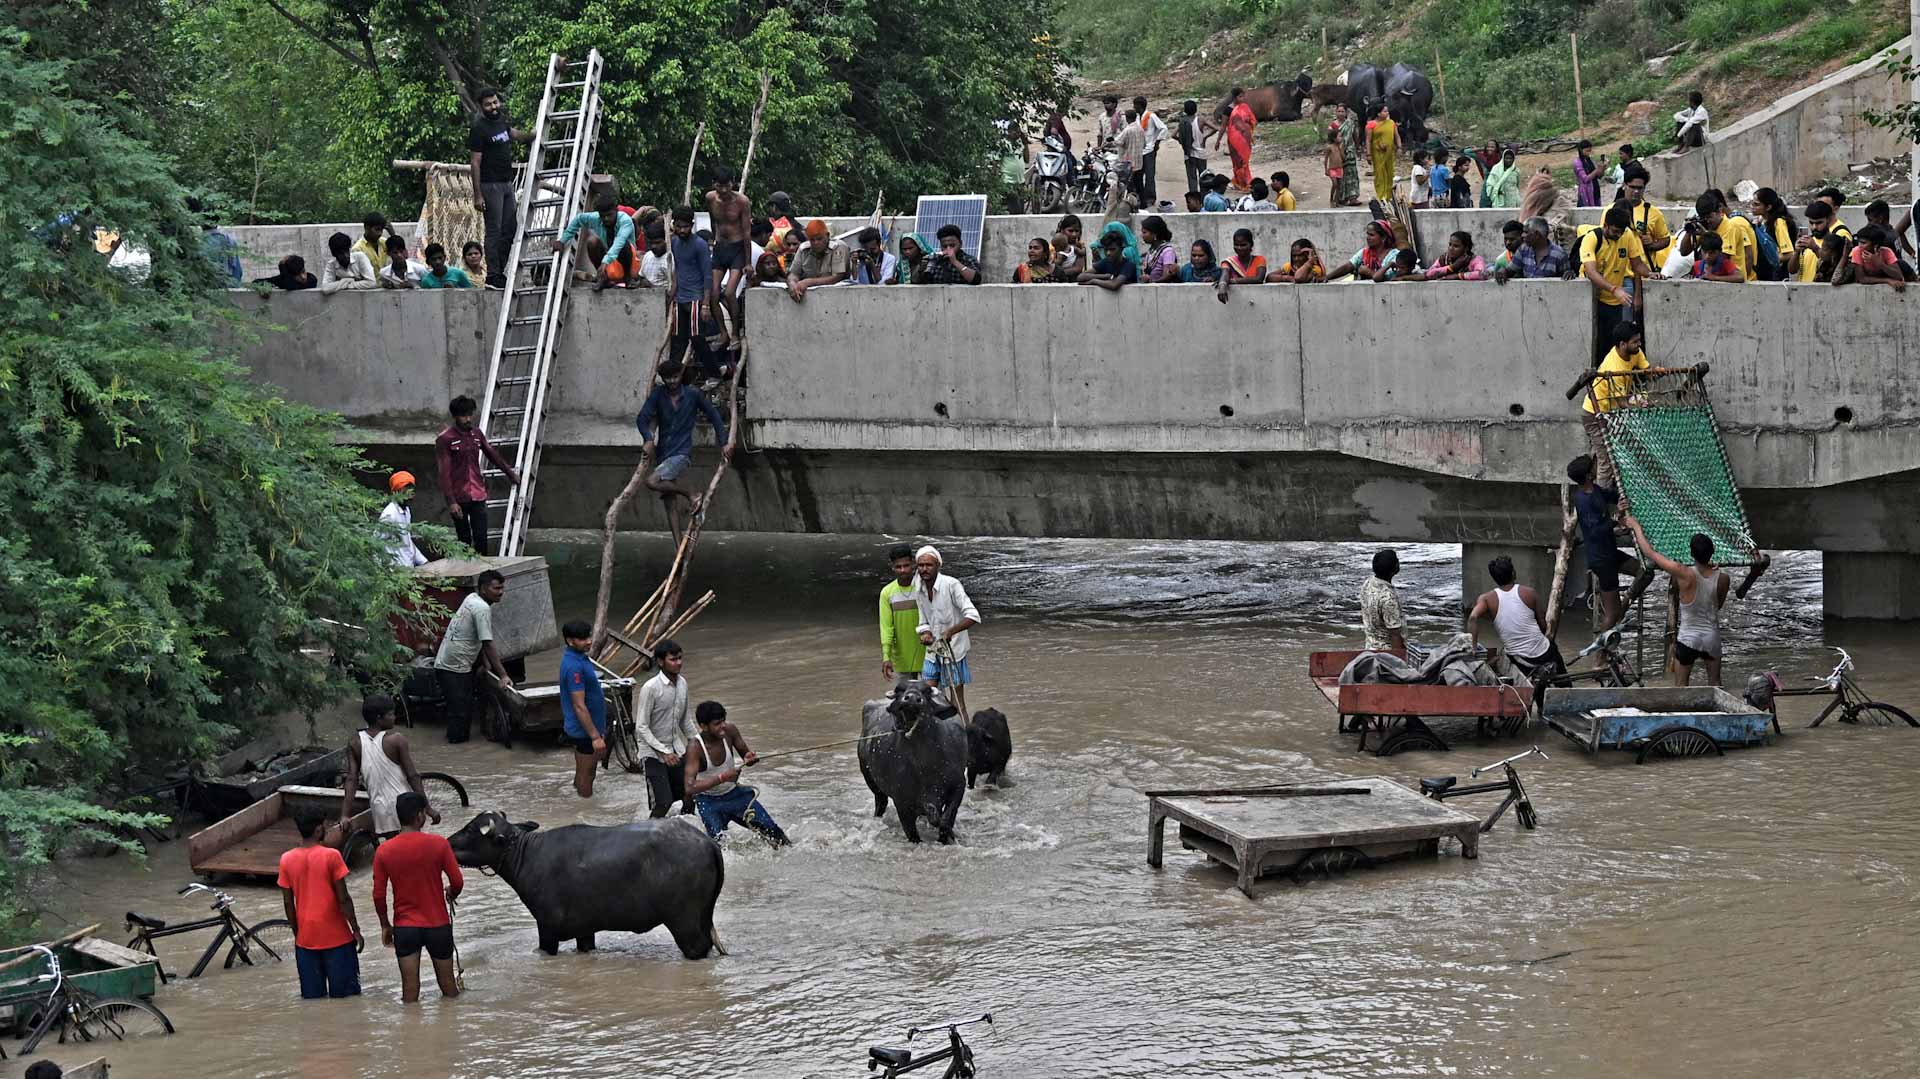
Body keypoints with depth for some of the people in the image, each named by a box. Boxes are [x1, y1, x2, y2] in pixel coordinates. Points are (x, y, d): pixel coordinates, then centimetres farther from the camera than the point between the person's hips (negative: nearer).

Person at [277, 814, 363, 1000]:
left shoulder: (287, 860, -1)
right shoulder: (331, 856, -12)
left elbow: (288, 903, 4)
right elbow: (343, 899, -12)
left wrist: (297, 933, 16)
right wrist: (356, 930, -2)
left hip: (306, 938, 4)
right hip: (336, 936, -4)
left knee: (312, 998, 9)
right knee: (345, 998, 4)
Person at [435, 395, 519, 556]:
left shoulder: (477, 434, 8)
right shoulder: (445, 438, -9)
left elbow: (493, 455, 24)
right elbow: (444, 472, -12)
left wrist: (511, 473, 34)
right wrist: (451, 502, -18)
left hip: (477, 495, 4)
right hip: (459, 498, -4)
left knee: (481, 538, -2)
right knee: (464, 539, 2)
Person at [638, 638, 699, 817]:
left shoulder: (682, 683, 3)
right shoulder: (651, 688, -19)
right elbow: (642, 727, -18)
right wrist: (664, 752, -23)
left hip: (677, 749, 7)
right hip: (654, 753, -7)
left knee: (691, 798, 5)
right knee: (663, 803, -15)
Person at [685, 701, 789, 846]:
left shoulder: (730, 731, -15)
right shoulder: (695, 747, -27)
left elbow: (745, 755, 3)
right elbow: (690, 787, -34)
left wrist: (749, 758, -22)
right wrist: (721, 778, -39)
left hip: (734, 793, 4)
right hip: (709, 801, -4)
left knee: (772, 830, 5)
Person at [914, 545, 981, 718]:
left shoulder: (951, 585, -17)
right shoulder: (918, 591, 3)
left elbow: (973, 616, -22)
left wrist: (950, 632, -32)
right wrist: (925, 634, -11)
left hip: (953, 650, -6)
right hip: (933, 652, 6)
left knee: (957, 702, -2)